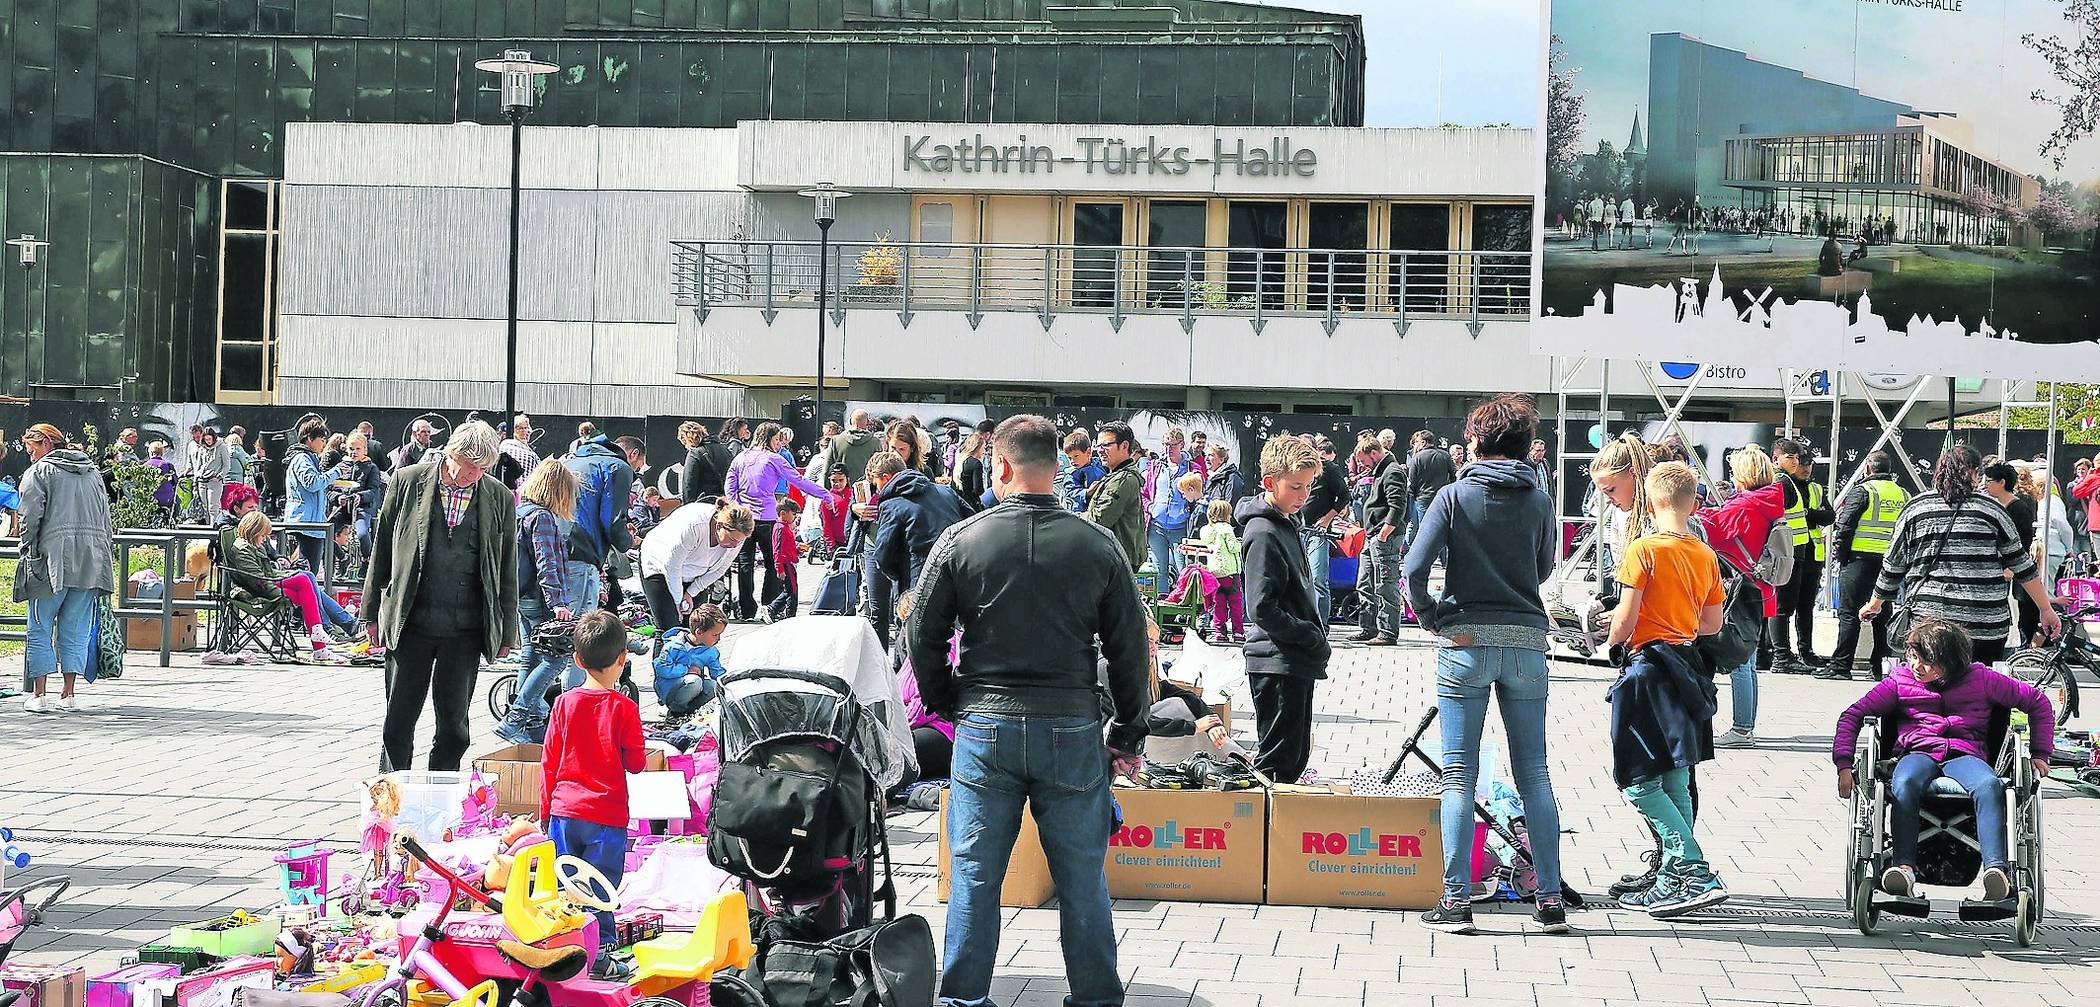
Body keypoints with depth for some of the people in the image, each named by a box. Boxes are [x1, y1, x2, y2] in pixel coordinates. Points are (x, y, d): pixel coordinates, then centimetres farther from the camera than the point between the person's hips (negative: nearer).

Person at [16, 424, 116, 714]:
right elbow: (105, 517, 16)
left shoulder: (39, 471, 2)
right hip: (91, 560, 5)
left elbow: (30, 516, -8)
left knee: (40, 629, 3)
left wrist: (28, 553, -2)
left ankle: (39, 694, -1)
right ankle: (69, 694, 5)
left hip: (53, 560, -5)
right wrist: (105, 551, 17)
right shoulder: (92, 472, 20)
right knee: (76, 631, 8)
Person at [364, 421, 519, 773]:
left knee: (453, 724, 5)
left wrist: (507, 633, 8)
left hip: (466, 629, 1)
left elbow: (508, 569, 9)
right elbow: (381, 548, 7)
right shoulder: (407, 481, 1)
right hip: (411, 622, 0)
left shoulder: (500, 499, 3)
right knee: (399, 721, 4)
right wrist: (372, 613, 6)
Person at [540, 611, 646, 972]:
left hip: (564, 811, 3)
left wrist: (546, 811, 14)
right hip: (606, 816, -3)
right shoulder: (624, 708, -10)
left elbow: (549, 761, 5)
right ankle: (598, 956, 3)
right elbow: (636, 763, -5)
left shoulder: (565, 703, 0)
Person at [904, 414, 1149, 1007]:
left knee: (975, 876, 8)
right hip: (1073, 730, 1)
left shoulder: (960, 541, -4)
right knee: (1082, 880, 9)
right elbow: (1130, 648, 3)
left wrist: (946, 705, 17)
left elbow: (921, 638, 3)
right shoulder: (1100, 547, -2)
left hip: (985, 729, 0)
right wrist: (1129, 735, 13)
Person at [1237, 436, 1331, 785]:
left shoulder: (1285, 524, 15)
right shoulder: (1263, 533, -16)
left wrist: (1315, 638, 11)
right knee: (1278, 760, -6)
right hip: (1277, 663, -10)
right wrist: (1313, 639, -16)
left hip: (1297, 663, 10)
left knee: (1297, 756, 15)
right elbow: (1263, 609, -21)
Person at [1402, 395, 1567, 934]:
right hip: (1527, 643, 2)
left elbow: (1415, 569, -13)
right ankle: (1551, 898, 7)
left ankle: (1456, 900, -1)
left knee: (1459, 775, 2)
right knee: (1533, 773, 9)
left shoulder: (1456, 496, -5)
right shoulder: (1539, 500, 3)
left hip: (1467, 643, -2)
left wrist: (1435, 619, -3)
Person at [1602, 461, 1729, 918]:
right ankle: (1673, 881, 16)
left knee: (1640, 783, -5)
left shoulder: (1643, 550, -12)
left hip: (1648, 666, -8)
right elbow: (1712, 624, 13)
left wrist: (1612, 644, 5)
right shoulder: (1706, 556, 9)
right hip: (1689, 666, 8)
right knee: (1674, 782, 14)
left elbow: (1626, 618, -14)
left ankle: (1697, 873, -14)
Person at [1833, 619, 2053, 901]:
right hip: (1917, 753, 0)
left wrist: (2040, 754, 14)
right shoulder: (1901, 679, 13)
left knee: (1990, 786, -38)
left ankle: (1996, 868, -53)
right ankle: (1903, 866, -49)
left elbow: (2038, 702, 21)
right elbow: (1853, 714, 10)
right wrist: (1844, 765, -3)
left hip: (1966, 756, 0)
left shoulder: (1981, 679, 12)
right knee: (1905, 785, -39)